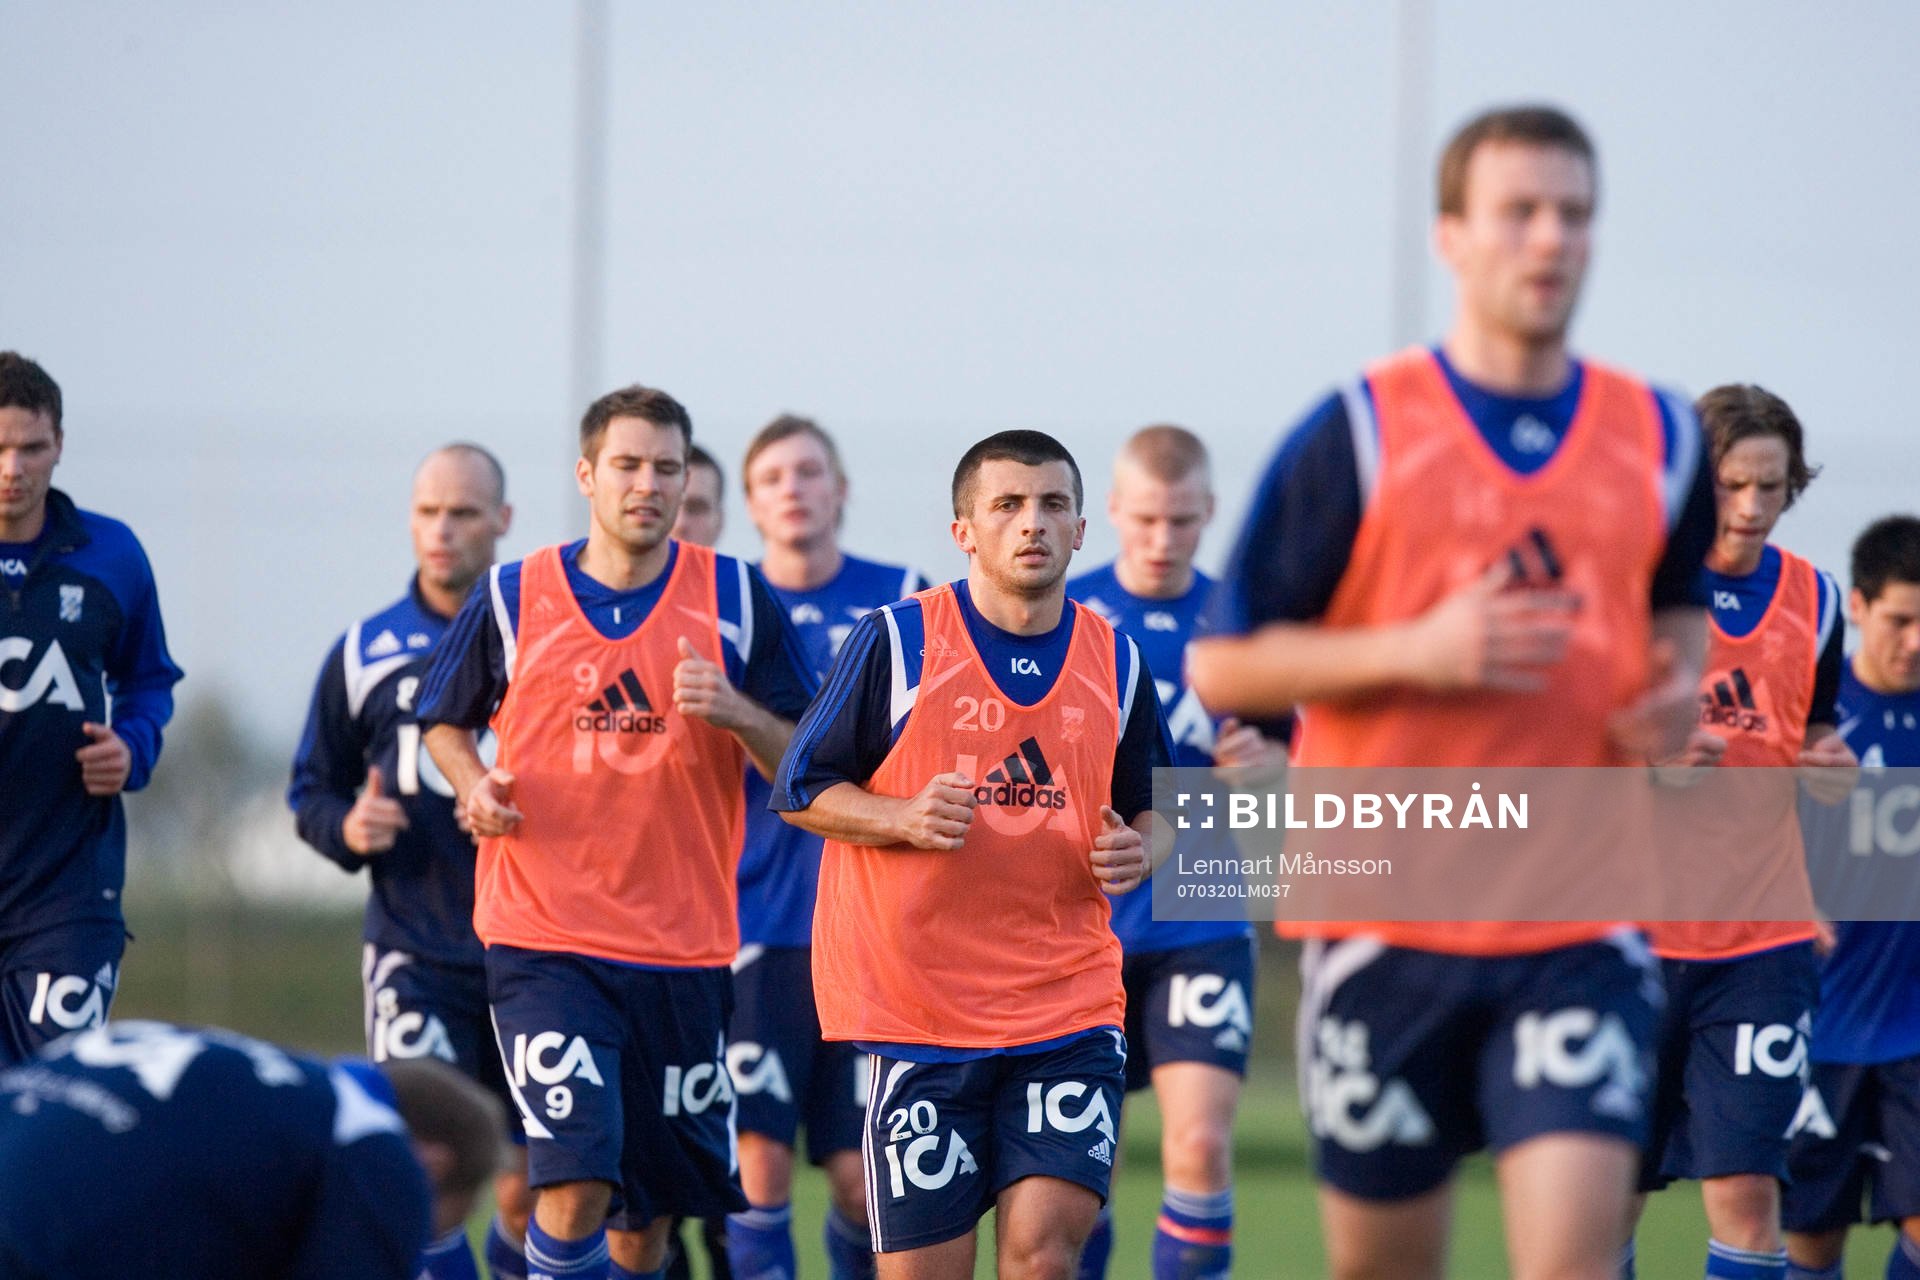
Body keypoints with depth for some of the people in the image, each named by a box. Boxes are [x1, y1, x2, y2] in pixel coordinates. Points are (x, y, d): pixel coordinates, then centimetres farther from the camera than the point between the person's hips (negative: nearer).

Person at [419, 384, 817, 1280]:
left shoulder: (736, 600, 3)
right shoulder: (512, 598, 2)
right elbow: (444, 722, 17)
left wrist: (734, 711, -16)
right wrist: (477, 786, -4)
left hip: (684, 946, 2)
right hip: (544, 941, -2)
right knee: (575, 1186, -18)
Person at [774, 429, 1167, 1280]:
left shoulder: (1116, 662, 8)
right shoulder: (895, 641, -2)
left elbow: (1150, 809, 20)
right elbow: (799, 791, 1)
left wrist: (1135, 851, -4)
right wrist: (904, 817, -17)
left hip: (1069, 1005, 2)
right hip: (915, 1007, -2)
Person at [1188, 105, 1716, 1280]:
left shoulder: (1660, 439, 7)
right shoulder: (1358, 435, -3)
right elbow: (1220, 667, -3)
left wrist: (1677, 689, 3)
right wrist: (1416, 653, -17)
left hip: (1582, 929, 1)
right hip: (1384, 917, -1)